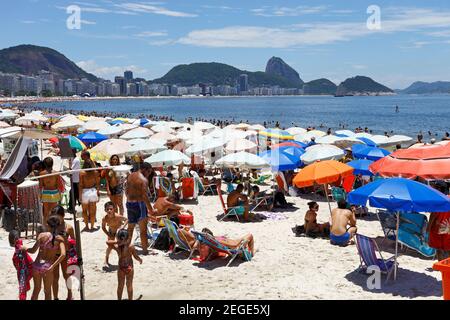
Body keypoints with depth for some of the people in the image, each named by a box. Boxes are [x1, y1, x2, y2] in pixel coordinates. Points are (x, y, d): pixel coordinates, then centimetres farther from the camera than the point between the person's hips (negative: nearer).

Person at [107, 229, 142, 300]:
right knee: (129, 285, 13)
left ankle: (119, 299, 25)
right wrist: (140, 260, 13)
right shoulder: (131, 246, -16)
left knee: (120, 285, 15)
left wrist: (116, 242, -20)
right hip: (129, 267, -1)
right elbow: (136, 257, -7)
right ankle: (130, 299, 22)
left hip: (121, 268, 1)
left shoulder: (117, 247, -13)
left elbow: (108, 242, -12)